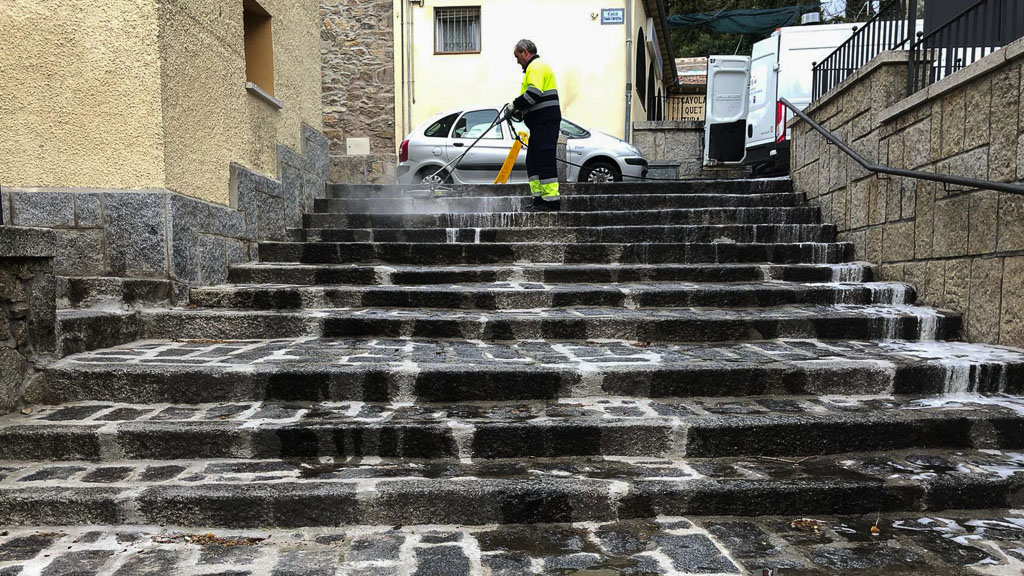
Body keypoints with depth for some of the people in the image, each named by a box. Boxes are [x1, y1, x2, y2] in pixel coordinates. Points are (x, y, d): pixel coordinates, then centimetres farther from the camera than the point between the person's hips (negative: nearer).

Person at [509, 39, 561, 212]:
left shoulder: (536, 67, -9)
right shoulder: (535, 67, 25)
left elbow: (534, 93, -24)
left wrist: (515, 105, -12)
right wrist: (519, 110, 14)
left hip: (545, 122, -11)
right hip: (541, 123, 11)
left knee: (545, 160, -12)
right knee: (533, 161, 11)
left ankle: (552, 200, -12)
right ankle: (540, 198, 13)